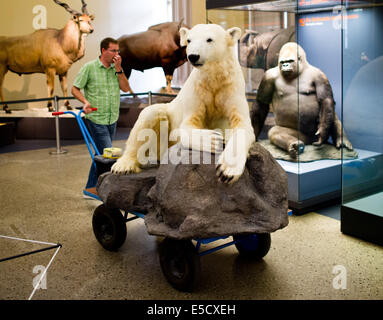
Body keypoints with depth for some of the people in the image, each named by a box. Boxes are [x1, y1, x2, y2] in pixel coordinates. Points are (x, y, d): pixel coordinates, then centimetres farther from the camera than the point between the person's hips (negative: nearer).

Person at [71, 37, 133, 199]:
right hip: (96, 119, -6)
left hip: (112, 119, 6)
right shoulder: (89, 67, -7)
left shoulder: (116, 68, 8)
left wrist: (118, 69, -10)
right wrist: (85, 101, -21)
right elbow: (75, 89, -4)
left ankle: (91, 188, 24)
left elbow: (126, 88, -2)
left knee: (100, 154, 13)